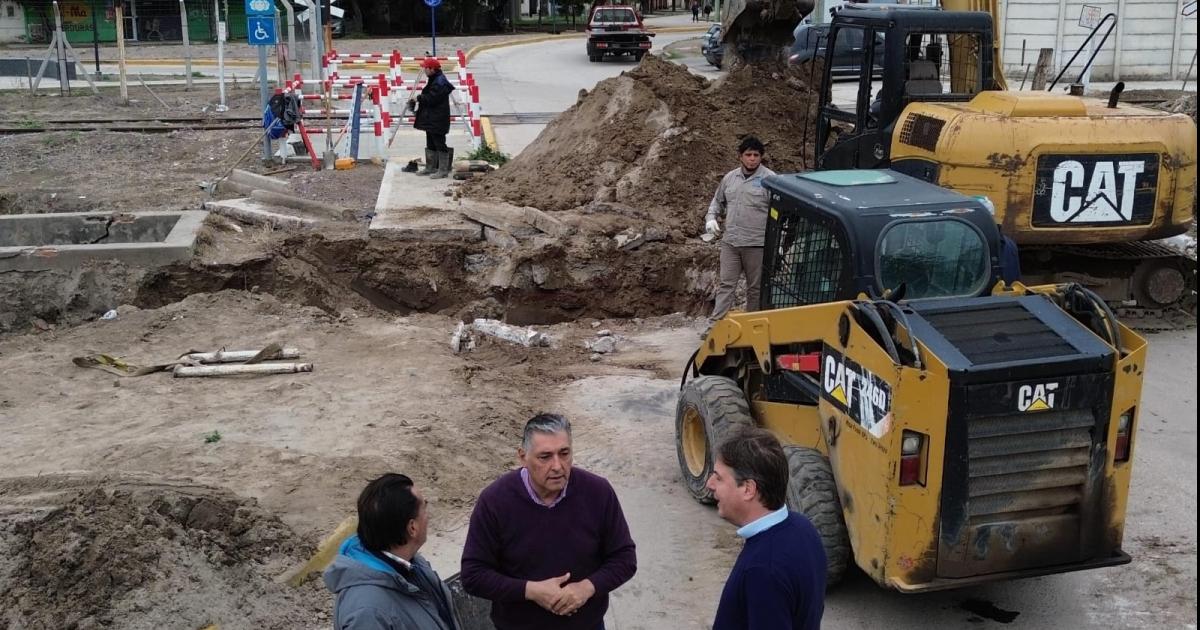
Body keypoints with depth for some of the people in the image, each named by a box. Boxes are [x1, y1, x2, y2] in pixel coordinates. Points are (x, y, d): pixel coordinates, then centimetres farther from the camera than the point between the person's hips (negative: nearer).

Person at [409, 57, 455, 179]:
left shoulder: (440, 82, -18)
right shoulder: (433, 80, 15)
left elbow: (432, 98, -23)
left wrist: (418, 98, -10)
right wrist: (419, 98, 7)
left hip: (438, 120, -11)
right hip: (430, 119, 11)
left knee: (439, 144, -7)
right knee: (430, 144, 17)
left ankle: (443, 170, -4)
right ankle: (430, 168, 26)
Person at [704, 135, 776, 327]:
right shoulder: (730, 178, 10)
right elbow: (718, 201, 25)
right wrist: (711, 217, 5)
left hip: (757, 244, -4)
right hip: (730, 242, 4)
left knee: (755, 287, 8)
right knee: (726, 284, 3)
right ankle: (715, 325, 1)